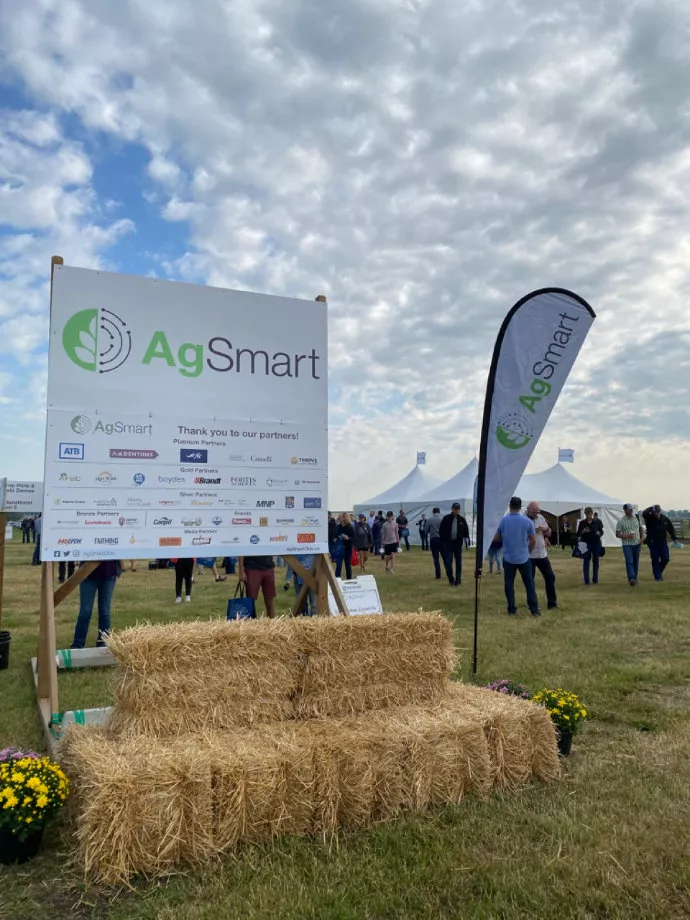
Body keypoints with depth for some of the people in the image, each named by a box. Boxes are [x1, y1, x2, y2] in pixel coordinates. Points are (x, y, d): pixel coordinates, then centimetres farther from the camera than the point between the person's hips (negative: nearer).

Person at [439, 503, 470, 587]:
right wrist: (444, 540, -3)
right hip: (448, 543, -2)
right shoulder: (446, 518, -3)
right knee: (448, 562, -6)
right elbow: (441, 530, 1)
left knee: (458, 563, 6)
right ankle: (451, 579, 13)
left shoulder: (462, 520, 3)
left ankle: (458, 581, 14)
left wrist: (466, 538, -6)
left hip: (458, 543, 2)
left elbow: (466, 531, 10)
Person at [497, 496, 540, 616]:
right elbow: (533, 540, -1)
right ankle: (534, 609, 9)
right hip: (524, 558, 0)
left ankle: (512, 610, 7)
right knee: (529, 584, 9)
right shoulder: (527, 521, -6)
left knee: (509, 585, 7)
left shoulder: (503, 521, -4)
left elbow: (499, 538, 9)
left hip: (508, 558, 0)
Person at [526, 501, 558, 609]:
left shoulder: (541, 518, 7)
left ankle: (552, 602, 18)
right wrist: (532, 532, -24)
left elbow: (548, 534, 13)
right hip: (529, 555, -6)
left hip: (542, 554, 6)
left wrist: (546, 529, -9)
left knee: (550, 577, 7)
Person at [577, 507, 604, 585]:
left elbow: (601, 531, 7)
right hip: (586, 544, -1)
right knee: (586, 561, -2)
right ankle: (586, 580, 2)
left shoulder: (597, 521, 3)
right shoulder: (582, 523, 2)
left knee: (596, 561, 6)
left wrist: (599, 533, -15)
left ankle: (595, 579, 16)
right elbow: (578, 534, 4)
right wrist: (583, 531, -16)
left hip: (596, 543, 1)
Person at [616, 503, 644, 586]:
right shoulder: (621, 521, -6)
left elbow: (641, 528, 18)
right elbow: (617, 534, -5)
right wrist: (627, 536, -18)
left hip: (637, 543, 4)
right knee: (629, 561, -16)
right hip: (627, 544, -4)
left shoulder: (637, 518, 7)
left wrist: (642, 538, 2)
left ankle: (635, 578, 23)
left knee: (636, 562, 11)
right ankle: (631, 579, -24)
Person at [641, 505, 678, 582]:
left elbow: (671, 528, 12)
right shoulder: (649, 518, -8)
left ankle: (659, 572, 28)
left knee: (666, 558, 3)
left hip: (663, 542, 4)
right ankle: (657, 577, 7)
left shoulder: (664, 518, 3)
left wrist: (674, 538, 5)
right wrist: (651, 508, -36)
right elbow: (644, 514, -31)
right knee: (655, 560, -2)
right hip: (653, 543, -4)